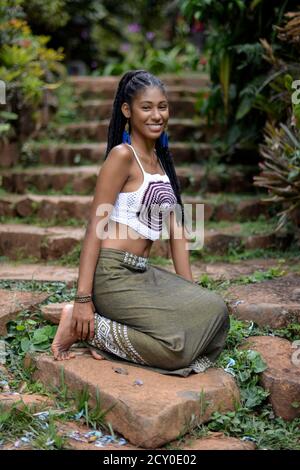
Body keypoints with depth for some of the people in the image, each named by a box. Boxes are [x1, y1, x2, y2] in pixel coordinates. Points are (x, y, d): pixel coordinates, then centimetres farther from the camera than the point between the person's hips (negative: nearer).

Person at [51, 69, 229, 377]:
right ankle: (88, 329, -2)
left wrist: (190, 290, 12)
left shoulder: (161, 159, 16)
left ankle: (108, 336, -1)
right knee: (180, 342, -17)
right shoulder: (122, 155, -10)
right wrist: (83, 300, -18)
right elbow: (96, 226, -14)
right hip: (113, 274, -8)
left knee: (213, 309, -5)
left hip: (143, 272, 8)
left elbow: (175, 229, 15)